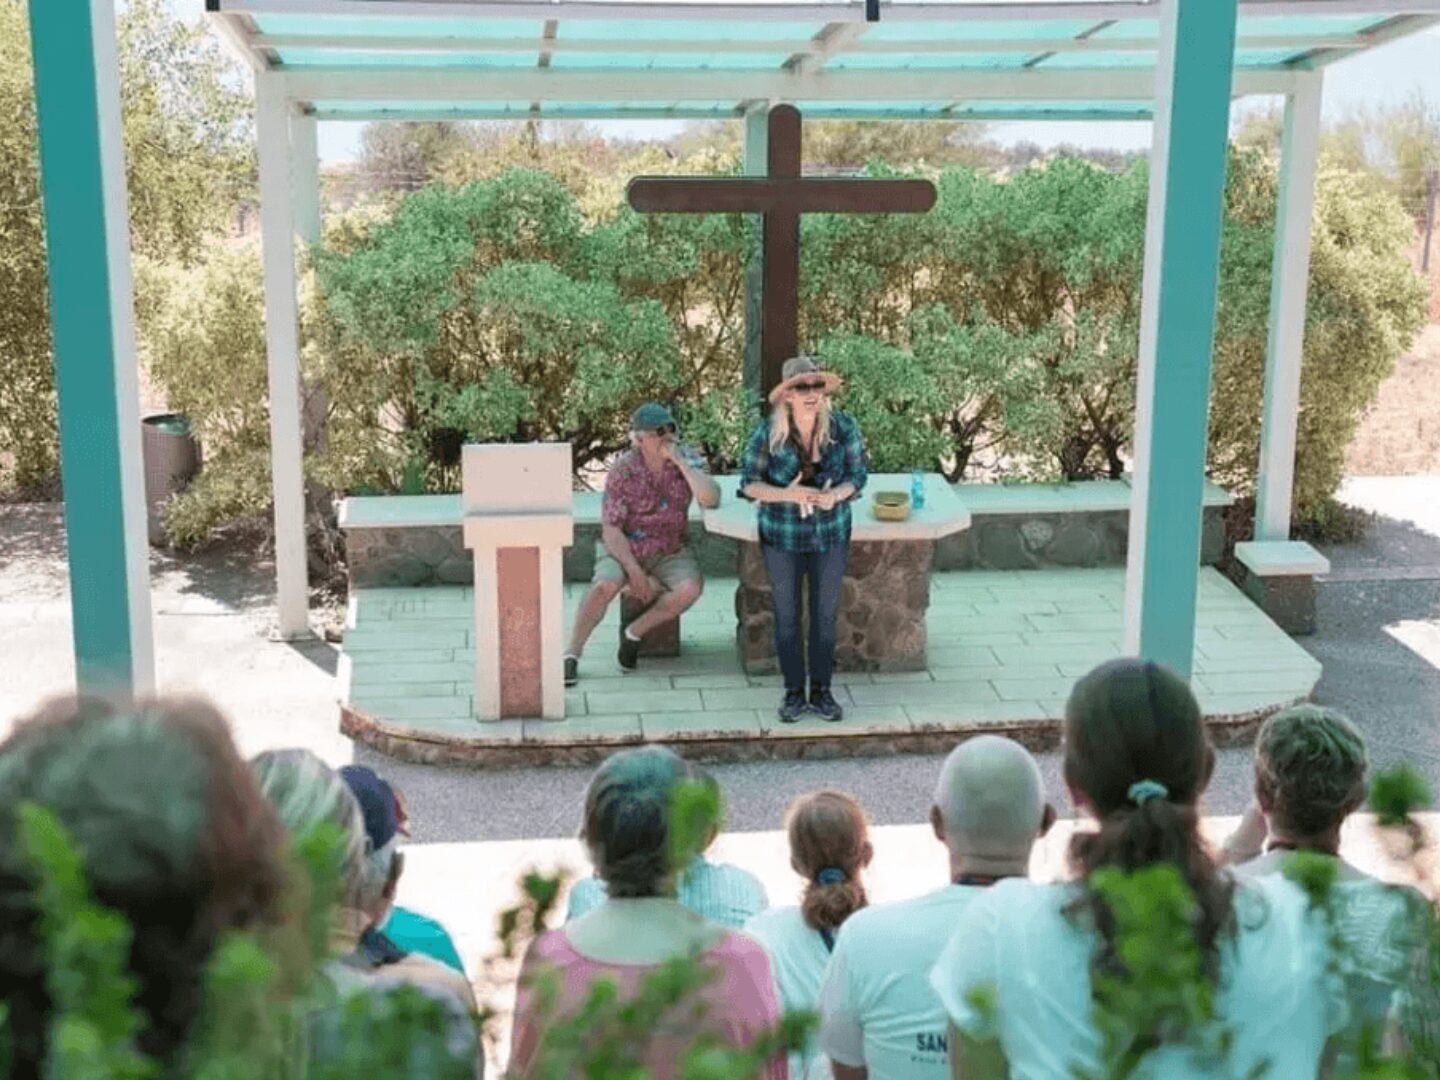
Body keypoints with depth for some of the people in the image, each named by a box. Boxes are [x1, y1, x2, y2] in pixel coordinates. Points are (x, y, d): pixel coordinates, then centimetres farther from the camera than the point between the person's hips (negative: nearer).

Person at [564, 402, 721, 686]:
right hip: (623, 547, -2)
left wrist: (680, 462, -25)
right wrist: (634, 571, -22)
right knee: (606, 585, -32)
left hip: (671, 550, 2)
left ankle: (633, 633, -8)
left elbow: (710, 500, -22)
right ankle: (572, 654, -18)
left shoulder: (688, 460, -6)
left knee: (690, 588, -28)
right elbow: (611, 529, -12)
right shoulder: (623, 471, -12)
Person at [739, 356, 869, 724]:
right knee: (786, 615, 9)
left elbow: (857, 475, -4)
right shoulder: (767, 433, -15)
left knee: (826, 614, 10)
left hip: (831, 533, 1)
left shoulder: (844, 428, -12)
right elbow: (749, 483, -11)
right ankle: (794, 692, 23)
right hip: (782, 535, -1)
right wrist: (786, 494, -29)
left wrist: (835, 495, -26)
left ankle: (821, 691, 24)